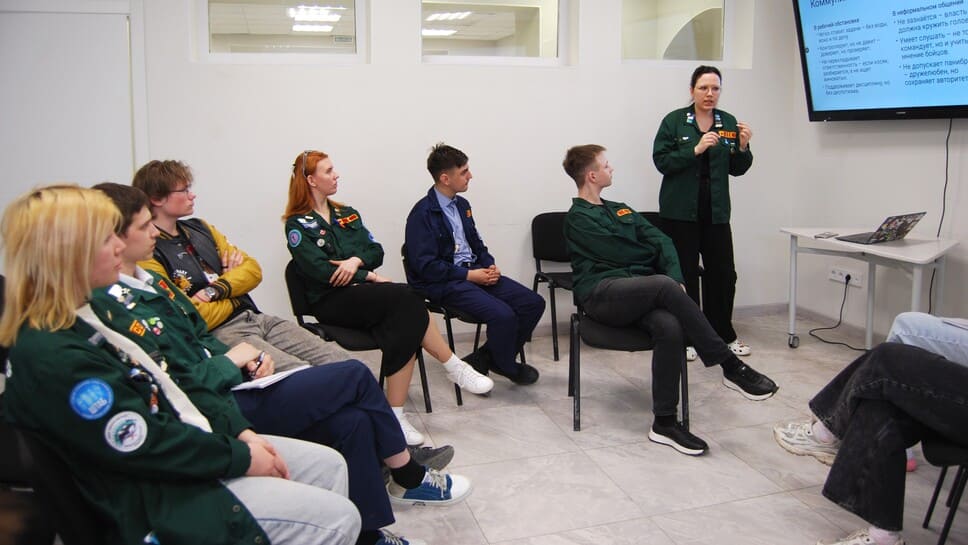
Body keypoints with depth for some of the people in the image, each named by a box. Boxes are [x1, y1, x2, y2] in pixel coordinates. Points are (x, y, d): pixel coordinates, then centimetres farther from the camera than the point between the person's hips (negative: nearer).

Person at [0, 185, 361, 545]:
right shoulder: (52, 359, -25)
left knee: (329, 464, 9)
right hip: (161, 501, -10)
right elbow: (149, 447, -23)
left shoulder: (81, 323, 7)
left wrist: (239, 433, 2)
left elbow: (167, 388, 10)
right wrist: (240, 456, -12)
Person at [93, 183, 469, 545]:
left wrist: (247, 361, 2)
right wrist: (230, 361, -11)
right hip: (224, 408, -9)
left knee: (351, 420, -5)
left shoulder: (147, 281, 13)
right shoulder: (113, 306, -18)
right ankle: (410, 478, 10)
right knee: (355, 377, -9)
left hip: (230, 382, 9)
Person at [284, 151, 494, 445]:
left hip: (363, 291, 6)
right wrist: (369, 276, -11)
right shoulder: (298, 225, 1)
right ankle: (454, 367, -20)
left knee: (406, 322, -31)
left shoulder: (346, 214, 22)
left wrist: (357, 260, -9)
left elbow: (377, 251, 13)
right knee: (407, 299, -31)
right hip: (331, 301, -6)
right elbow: (321, 271, -12)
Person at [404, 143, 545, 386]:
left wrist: (490, 265, 1)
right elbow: (426, 266, -16)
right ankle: (507, 367, 2)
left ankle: (488, 357, 7)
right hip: (443, 283, -8)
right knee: (503, 315, -28)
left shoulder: (462, 204, 14)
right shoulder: (423, 214, -11)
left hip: (474, 272, 8)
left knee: (534, 303, -6)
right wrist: (469, 275, -17)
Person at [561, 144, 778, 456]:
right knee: (664, 285, -33)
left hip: (638, 295, 6)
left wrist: (676, 276, -9)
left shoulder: (620, 210, 27)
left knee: (670, 327, -29)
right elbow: (618, 252, -6)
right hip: (602, 293, -5)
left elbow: (660, 241, 12)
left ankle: (664, 422, -25)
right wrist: (669, 280, 8)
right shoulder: (577, 217, 5)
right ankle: (731, 366, -25)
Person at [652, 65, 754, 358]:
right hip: (680, 210, -3)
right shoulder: (674, 121, -1)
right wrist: (695, 150, -19)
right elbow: (661, 160, -9)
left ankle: (723, 334, 21)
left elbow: (737, 169, 10)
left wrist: (743, 147, -9)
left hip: (716, 211, 3)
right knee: (685, 274, -1)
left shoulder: (729, 123, 8)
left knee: (723, 273, 4)